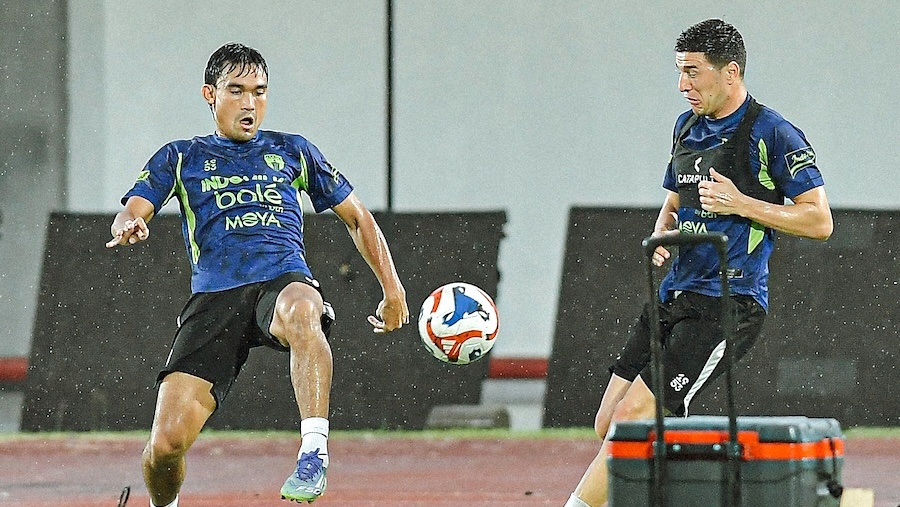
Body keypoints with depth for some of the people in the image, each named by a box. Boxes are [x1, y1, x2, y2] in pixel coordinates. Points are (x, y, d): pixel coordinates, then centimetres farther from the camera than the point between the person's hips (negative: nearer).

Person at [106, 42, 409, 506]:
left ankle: (313, 452, -43)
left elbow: (357, 216, 29)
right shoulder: (180, 158, 19)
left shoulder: (292, 151, 23)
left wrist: (392, 290, 19)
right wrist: (129, 226, -21)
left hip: (284, 280, 0)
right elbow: (131, 213, 5)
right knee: (165, 444, -16)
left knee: (300, 311, -43)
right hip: (213, 296, 0)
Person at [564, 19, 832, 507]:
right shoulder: (688, 126, 15)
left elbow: (819, 221, -9)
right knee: (609, 426, 3)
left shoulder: (773, 134, -8)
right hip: (673, 298, 8)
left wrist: (741, 204, -16)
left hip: (727, 305, -8)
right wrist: (661, 237, 5)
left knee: (633, 417, -17)